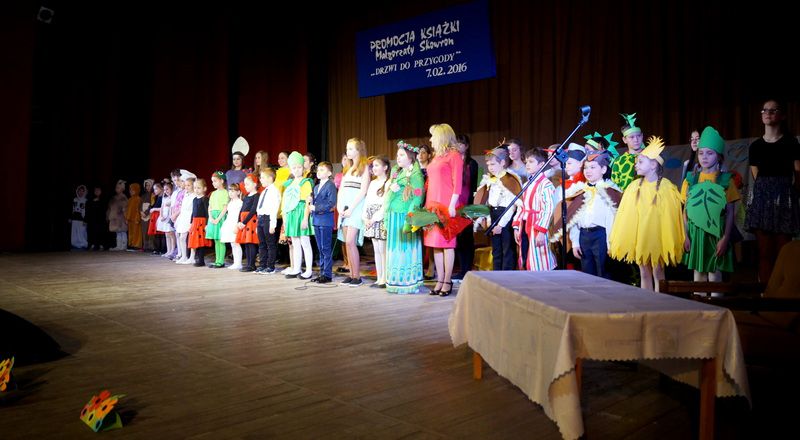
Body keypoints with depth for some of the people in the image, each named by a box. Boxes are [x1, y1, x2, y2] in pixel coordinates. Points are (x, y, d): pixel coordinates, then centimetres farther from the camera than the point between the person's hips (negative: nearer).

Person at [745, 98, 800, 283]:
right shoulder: (755, 146, 11)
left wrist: (779, 188, 8)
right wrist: (765, 189, 7)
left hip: (783, 198, -3)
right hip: (761, 198, 3)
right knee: (764, 252, 1)